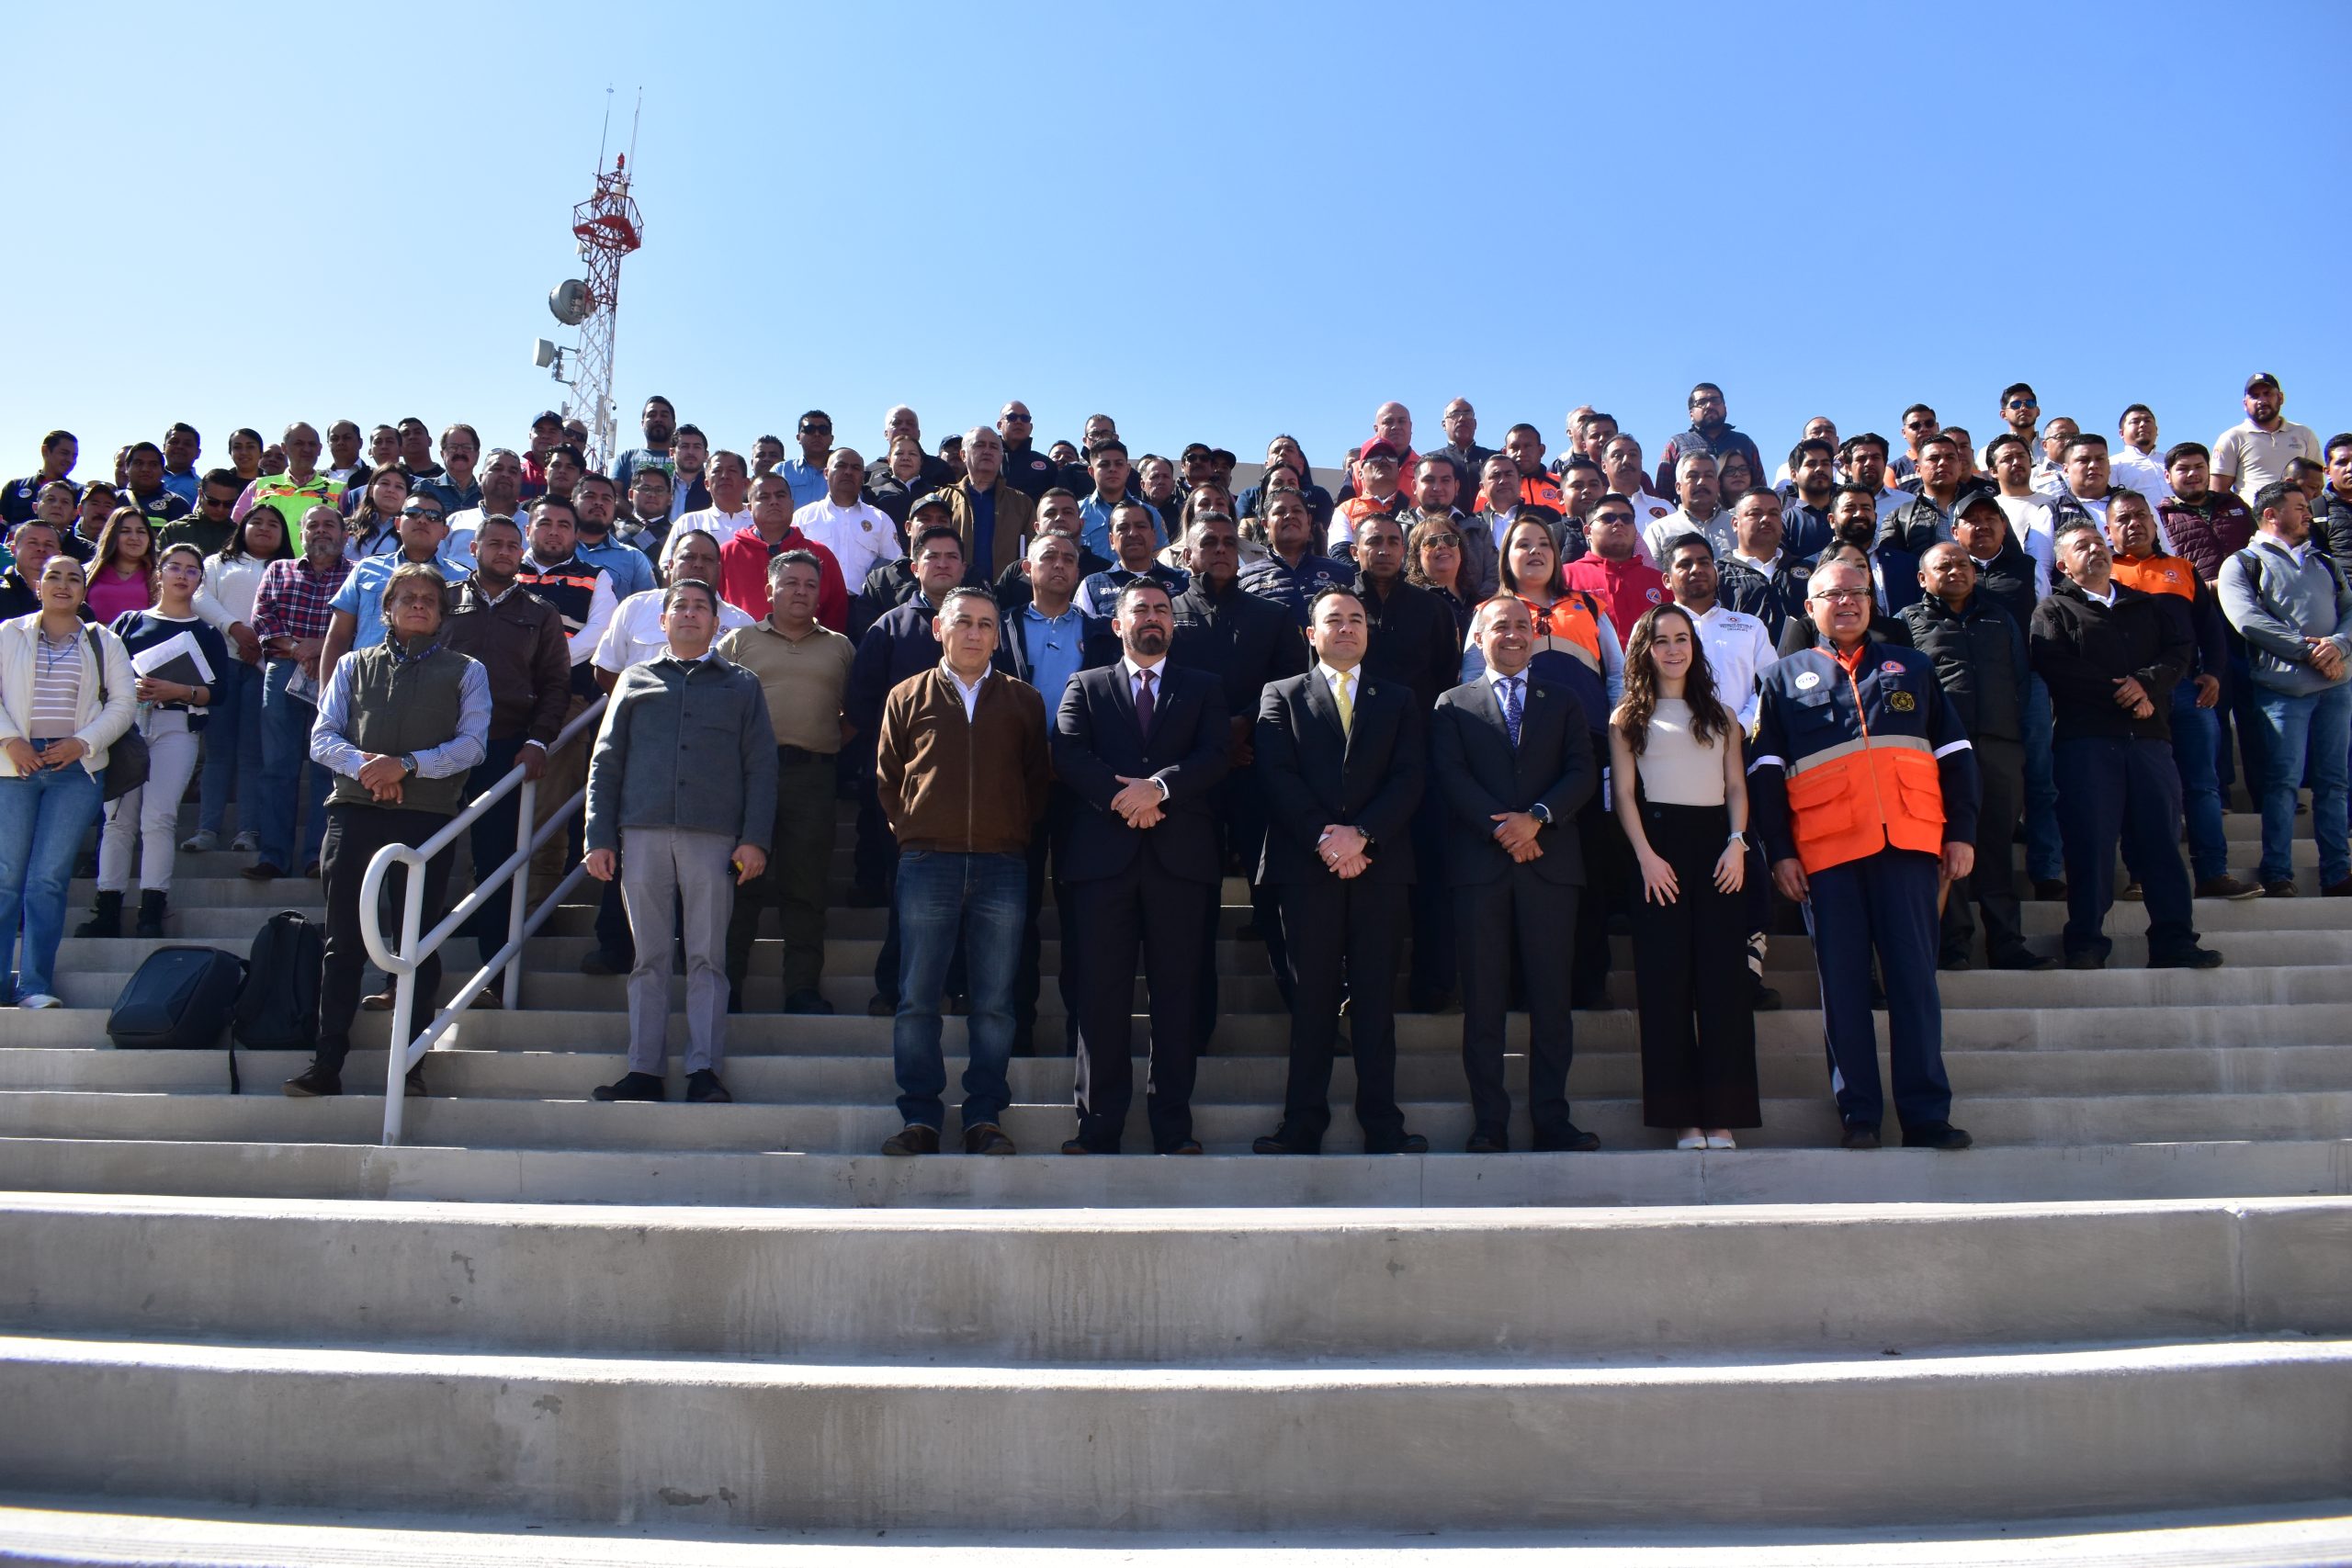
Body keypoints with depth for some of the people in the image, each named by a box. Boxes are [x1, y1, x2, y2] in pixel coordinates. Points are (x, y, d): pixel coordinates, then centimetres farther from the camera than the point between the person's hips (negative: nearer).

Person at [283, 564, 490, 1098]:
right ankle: (326, 1063, 1)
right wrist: (364, 766, -11)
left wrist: (407, 765, -13)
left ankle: (411, 1060, 2)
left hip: (429, 815, -1)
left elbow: (472, 743, 1)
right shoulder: (354, 665, 19)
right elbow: (322, 737, 9)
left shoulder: (464, 671, 14)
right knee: (344, 940, -1)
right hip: (354, 812, 2)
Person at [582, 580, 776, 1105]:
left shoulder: (741, 685, 15)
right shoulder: (636, 679, 18)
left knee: (707, 957, -2)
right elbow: (606, 761, 14)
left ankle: (705, 1070, 1)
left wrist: (754, 839, -3)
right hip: (643, 832, 1)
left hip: (713, 837, -1)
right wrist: (600, 837, 4)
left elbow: (761, 766, 9)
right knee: (649, 957, 2)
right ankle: (644, 1070, 5)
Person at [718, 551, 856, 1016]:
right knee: (741, 880, 0)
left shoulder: (840, 648, 16)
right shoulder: (739, 642, 14)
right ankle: (727, 985, 6)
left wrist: (831, 746, 2)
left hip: (813, 775, 1)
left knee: (805, 885, 2)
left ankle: (803, 986, 7)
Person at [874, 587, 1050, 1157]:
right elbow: (886, 777, 14)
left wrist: (1019, 833, 5)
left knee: (995, 1003, 2)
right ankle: (920, 1117, 7)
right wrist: (908, 832, 7)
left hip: (1002, 866, 0)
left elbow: (1039, 777, 14)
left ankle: (985, 1117, 9)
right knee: (917, 999, -1)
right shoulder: (907, 696, 11)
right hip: (927, 863, 0)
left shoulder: (1023, 700, 12)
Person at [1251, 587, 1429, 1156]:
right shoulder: (1281, 696, 12)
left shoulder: (1397, 700, 17)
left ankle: (1382, 1124, 6)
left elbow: (1409, 777, 4)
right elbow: (1277, 777, -1)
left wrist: (1361, 833, -11)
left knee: (1376, 997, 2)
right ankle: (1304, 1124, 5)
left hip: (1380, 864, 1)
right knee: (1311, 997, 0)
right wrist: (1323, 838, -13)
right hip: (1306, 866, -1)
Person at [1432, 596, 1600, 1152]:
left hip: (1550, 861, 1)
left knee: (1551, 994, 1)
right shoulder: (1453, 705, 12)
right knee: (1483, 997, 0)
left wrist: (1536, 818, -12)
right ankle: (1489, 1121, 6)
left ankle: (1552, 1117, 8)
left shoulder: (1563, 702, 16)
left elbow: (1583, 772, 4)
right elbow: (1451, 778, -1)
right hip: (1478, 863, -1)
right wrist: (1501, 828, -14)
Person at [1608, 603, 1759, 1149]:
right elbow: (1624, 793, 3)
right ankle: (1683, 1115, 0)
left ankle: (1722, 1114, -2)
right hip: (1659, 843, -2)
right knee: (1666, 979, -4)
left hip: (1716, 843, 2)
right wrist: (1646, 855, -9)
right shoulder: (1628, 718, 11)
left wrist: (1737, 843, -5)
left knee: (1723, 977, -5)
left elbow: (1736, 786, 11)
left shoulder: (1721, 715, 18)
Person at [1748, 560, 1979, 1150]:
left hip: (1909, 845, 1)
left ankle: (1926, 1115, 1)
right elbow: (1765, 771, 9)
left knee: (1914, 978, -2)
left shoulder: (1912, 668, 20)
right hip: (1827, 852, -1)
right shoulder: (1785, 677, 15)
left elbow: (1954, 753, 16)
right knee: (1843, 984, 0)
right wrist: (1779, 852, 0)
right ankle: (1858, 1115, 6)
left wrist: (1961, 831, 5)